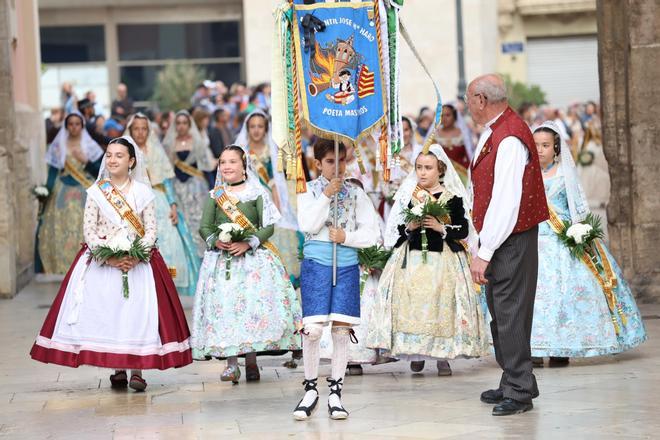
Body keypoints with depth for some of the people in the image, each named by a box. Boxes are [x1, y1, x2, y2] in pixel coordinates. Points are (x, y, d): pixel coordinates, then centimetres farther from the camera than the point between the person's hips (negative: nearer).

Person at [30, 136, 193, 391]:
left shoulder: (143, 193, 4)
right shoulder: (96, 192, 6)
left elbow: (151, 230, 0)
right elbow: (89, 230, 1)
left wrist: (136, 257, -16)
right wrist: (109, 257, -13)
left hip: (138, 261, -1)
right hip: (102, 262, 1)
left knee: (138, 310, -11)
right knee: (106, 311, -6)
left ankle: (137, 368, -8)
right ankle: (118, 369, 1)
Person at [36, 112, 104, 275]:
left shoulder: (91, 146, 6)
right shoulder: (57, 147, 7)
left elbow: (99, 170, 2)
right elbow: (53, 171, 4)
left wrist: (86, 161, -13)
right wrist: (47, 190, -9)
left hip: (86, 194, -1)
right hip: (63, 193, 1)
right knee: (61, 230, -6)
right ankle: (62, 266, -2)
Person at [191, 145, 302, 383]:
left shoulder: (257, 193, 3)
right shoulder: (215, 195, 12)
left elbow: (268, 227, -3)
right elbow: (204, 227, 9)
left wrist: (248, 243, -17)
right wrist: (216, 241, -12)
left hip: (253, 258, -2)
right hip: (221, 258, 2)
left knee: (254, 304, -7)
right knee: (224, 305, -6)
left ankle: (251, 361, 3)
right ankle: (231, 362, -3)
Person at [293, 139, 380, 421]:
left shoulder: (356, 194, 9)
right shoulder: (309, 191, 4)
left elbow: (372, 234, 5)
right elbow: (307, 225, -10)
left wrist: (347, 237, -10)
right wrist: (327, 195, -13)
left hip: (347, 264, 2)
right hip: (316, 263, -2)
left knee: (342, 329, -1)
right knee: (313, 329, -9)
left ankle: (335, 392, 9)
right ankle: (310, 389, 7)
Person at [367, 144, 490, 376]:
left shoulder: (453, 198, 0)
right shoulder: (407, 196, 6)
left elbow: (464, 231, 0)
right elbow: (396, 229, 11)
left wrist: (441, 227, -13)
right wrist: (409, 227, -8)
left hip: (443, 260, -2)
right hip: (412, 259, 2)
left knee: (442, 304, -5)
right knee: (412, 304, -4)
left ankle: (442, 356, 6)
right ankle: (416, 355, 8)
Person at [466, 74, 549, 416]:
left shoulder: (509, 138, -21)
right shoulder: (492, 132, 10)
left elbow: (505, 201, -24)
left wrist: (484, 252, -22)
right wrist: (483, 245, 16)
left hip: (511, 241, -10)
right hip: (494, 237, 10)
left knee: (510, 311, -5)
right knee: (499, 311, 16)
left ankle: (520, 392, 1)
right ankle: (512, 383, 26)